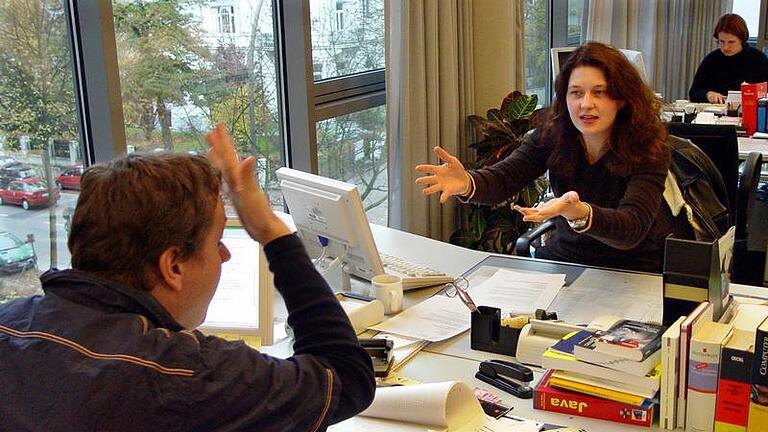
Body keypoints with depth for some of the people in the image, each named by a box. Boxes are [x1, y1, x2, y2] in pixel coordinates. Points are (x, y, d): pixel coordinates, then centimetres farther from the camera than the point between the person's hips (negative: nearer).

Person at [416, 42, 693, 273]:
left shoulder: (649, 149, -17)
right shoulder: (552, 135, -5)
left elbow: (633, 229, -30)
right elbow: (503, 178, -16)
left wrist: (579, 213, -51)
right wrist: (467, 183, -40)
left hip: (631, 273, -4)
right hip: (562, 257, 4)